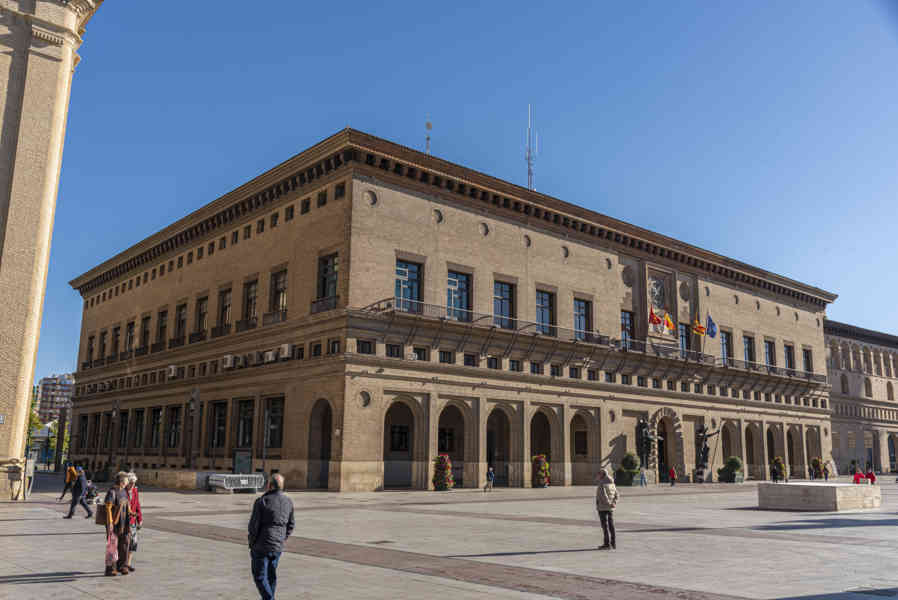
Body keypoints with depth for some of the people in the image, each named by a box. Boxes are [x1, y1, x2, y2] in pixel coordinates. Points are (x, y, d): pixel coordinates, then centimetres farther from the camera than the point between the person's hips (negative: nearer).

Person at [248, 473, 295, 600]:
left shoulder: (261, 502, -15)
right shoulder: (288, 502, 2)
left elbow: (253, 525, -14)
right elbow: (291, 525, 9)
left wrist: (252, 543, 0)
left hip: (261, 546, -5)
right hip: (278, 547, 5)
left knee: (260, 577, 3)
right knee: (271, 575, 19)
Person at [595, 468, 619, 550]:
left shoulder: (601, 484, -14)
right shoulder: (612, 484, 10)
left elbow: (604, 496, -24)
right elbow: (617, 495, 6)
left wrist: (610, 504, -16)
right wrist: (614, 503, -6)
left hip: (602, 508, -7)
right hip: (610, 509, 7)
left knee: (605, 526, -3)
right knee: (611, 525, 11)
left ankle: (607, 544, -2)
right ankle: (613, 544, 13)